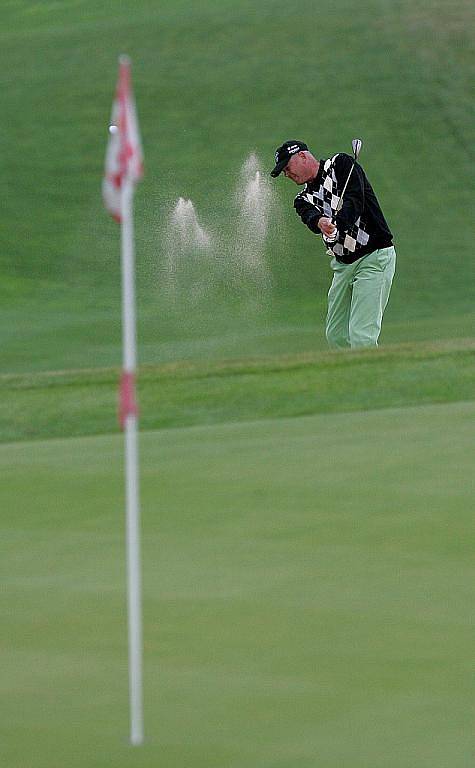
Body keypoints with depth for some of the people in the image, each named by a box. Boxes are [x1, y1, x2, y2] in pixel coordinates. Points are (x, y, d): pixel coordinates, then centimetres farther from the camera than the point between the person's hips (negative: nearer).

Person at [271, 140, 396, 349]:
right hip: (343, 264, 8)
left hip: (374, 256, -8)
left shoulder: (341, 164, -4)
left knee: (361, 336, -17)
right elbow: (310, 216, -12)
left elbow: (354, 202, -20)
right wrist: (320, 222, -36)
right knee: (335, 335, 10)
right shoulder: (304, 198, 13)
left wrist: (336, 224, -39)